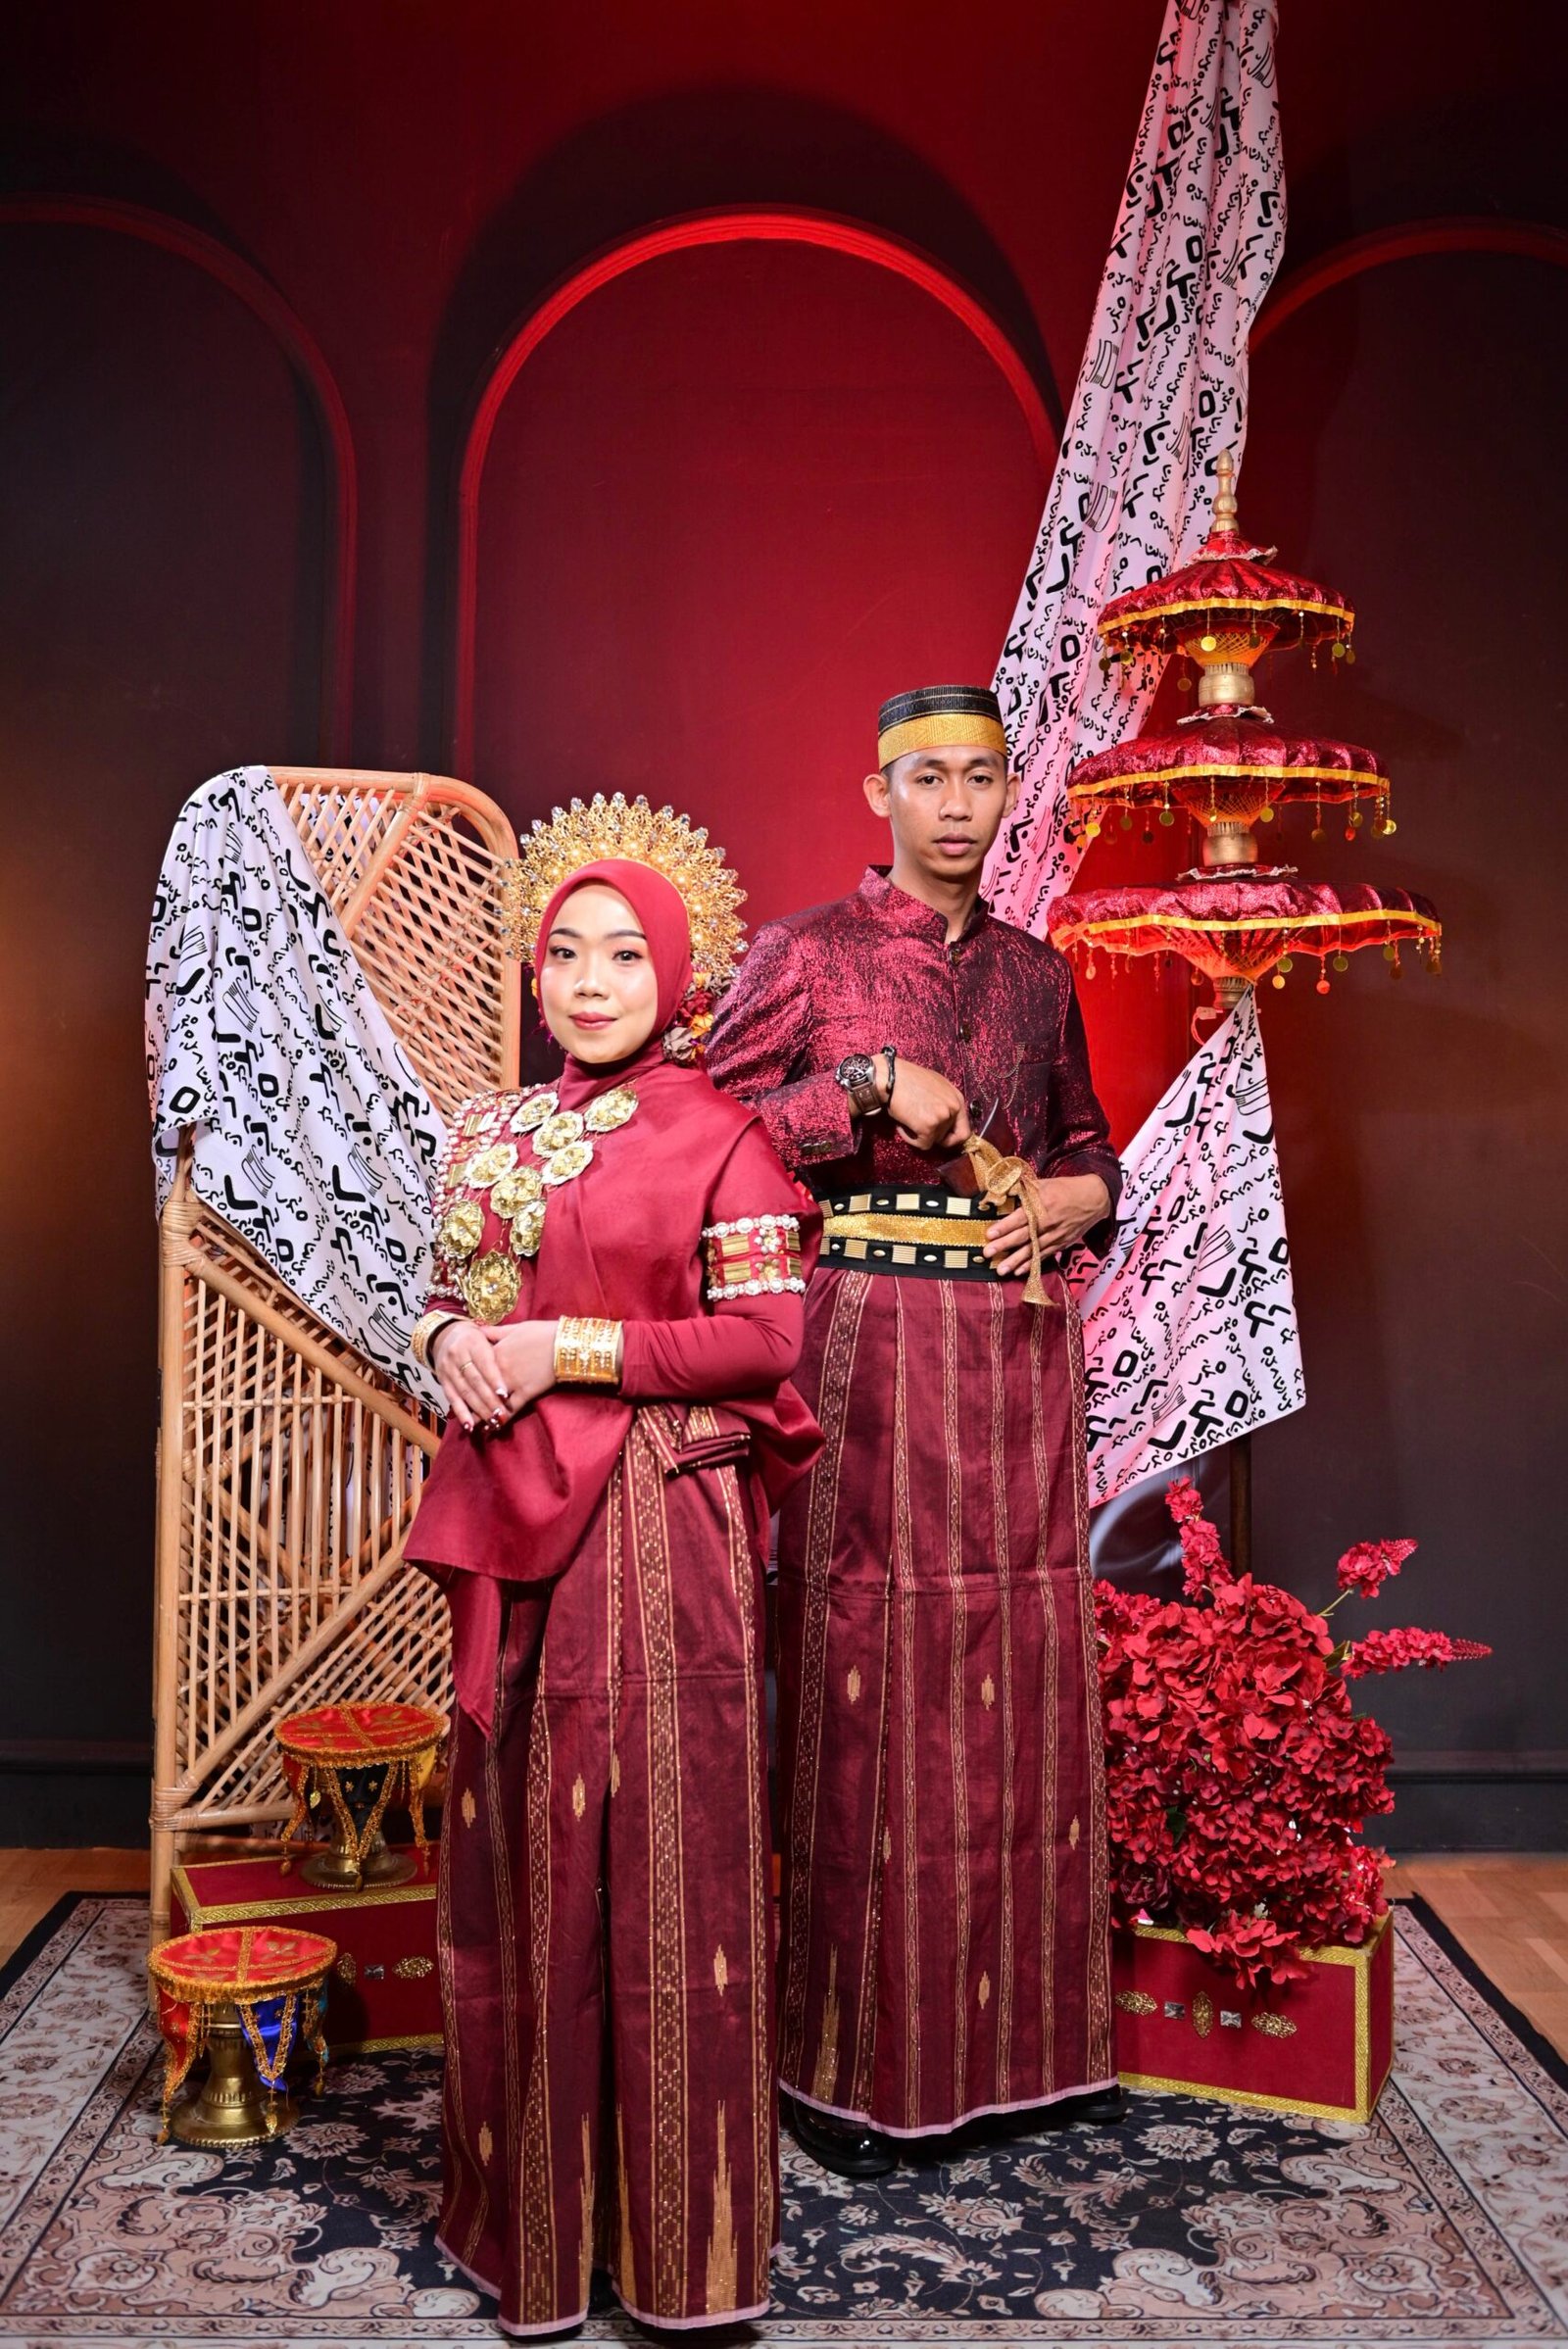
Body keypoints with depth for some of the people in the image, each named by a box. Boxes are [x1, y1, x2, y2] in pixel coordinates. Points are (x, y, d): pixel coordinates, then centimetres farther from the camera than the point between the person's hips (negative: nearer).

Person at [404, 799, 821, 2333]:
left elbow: (764, 1335, -11)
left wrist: (562, 1351, -15)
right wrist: (453, 1342, -6)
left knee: (654, 1840, 2)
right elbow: (444, 1293, 17)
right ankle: (527, 2191, 30)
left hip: (657, 1523, -5)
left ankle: (675, 2229, 20)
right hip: (512, 1522, 5)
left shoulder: (718, 1136, -5)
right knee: (517, 1842, 12)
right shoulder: (491, 1135, 12)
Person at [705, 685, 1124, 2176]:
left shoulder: (1036, 972, 15)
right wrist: (871, 1086, -13)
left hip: (1018, 1354, 5)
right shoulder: (803, 953, 1)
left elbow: (1080, 1137, 24)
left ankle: (1026, 2031, 25)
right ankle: (850, 2060, 14)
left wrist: (1085, 1192, 3)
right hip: (866, 1344, -4)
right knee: (867, 1680, -1)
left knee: (1021, 1676, 9)